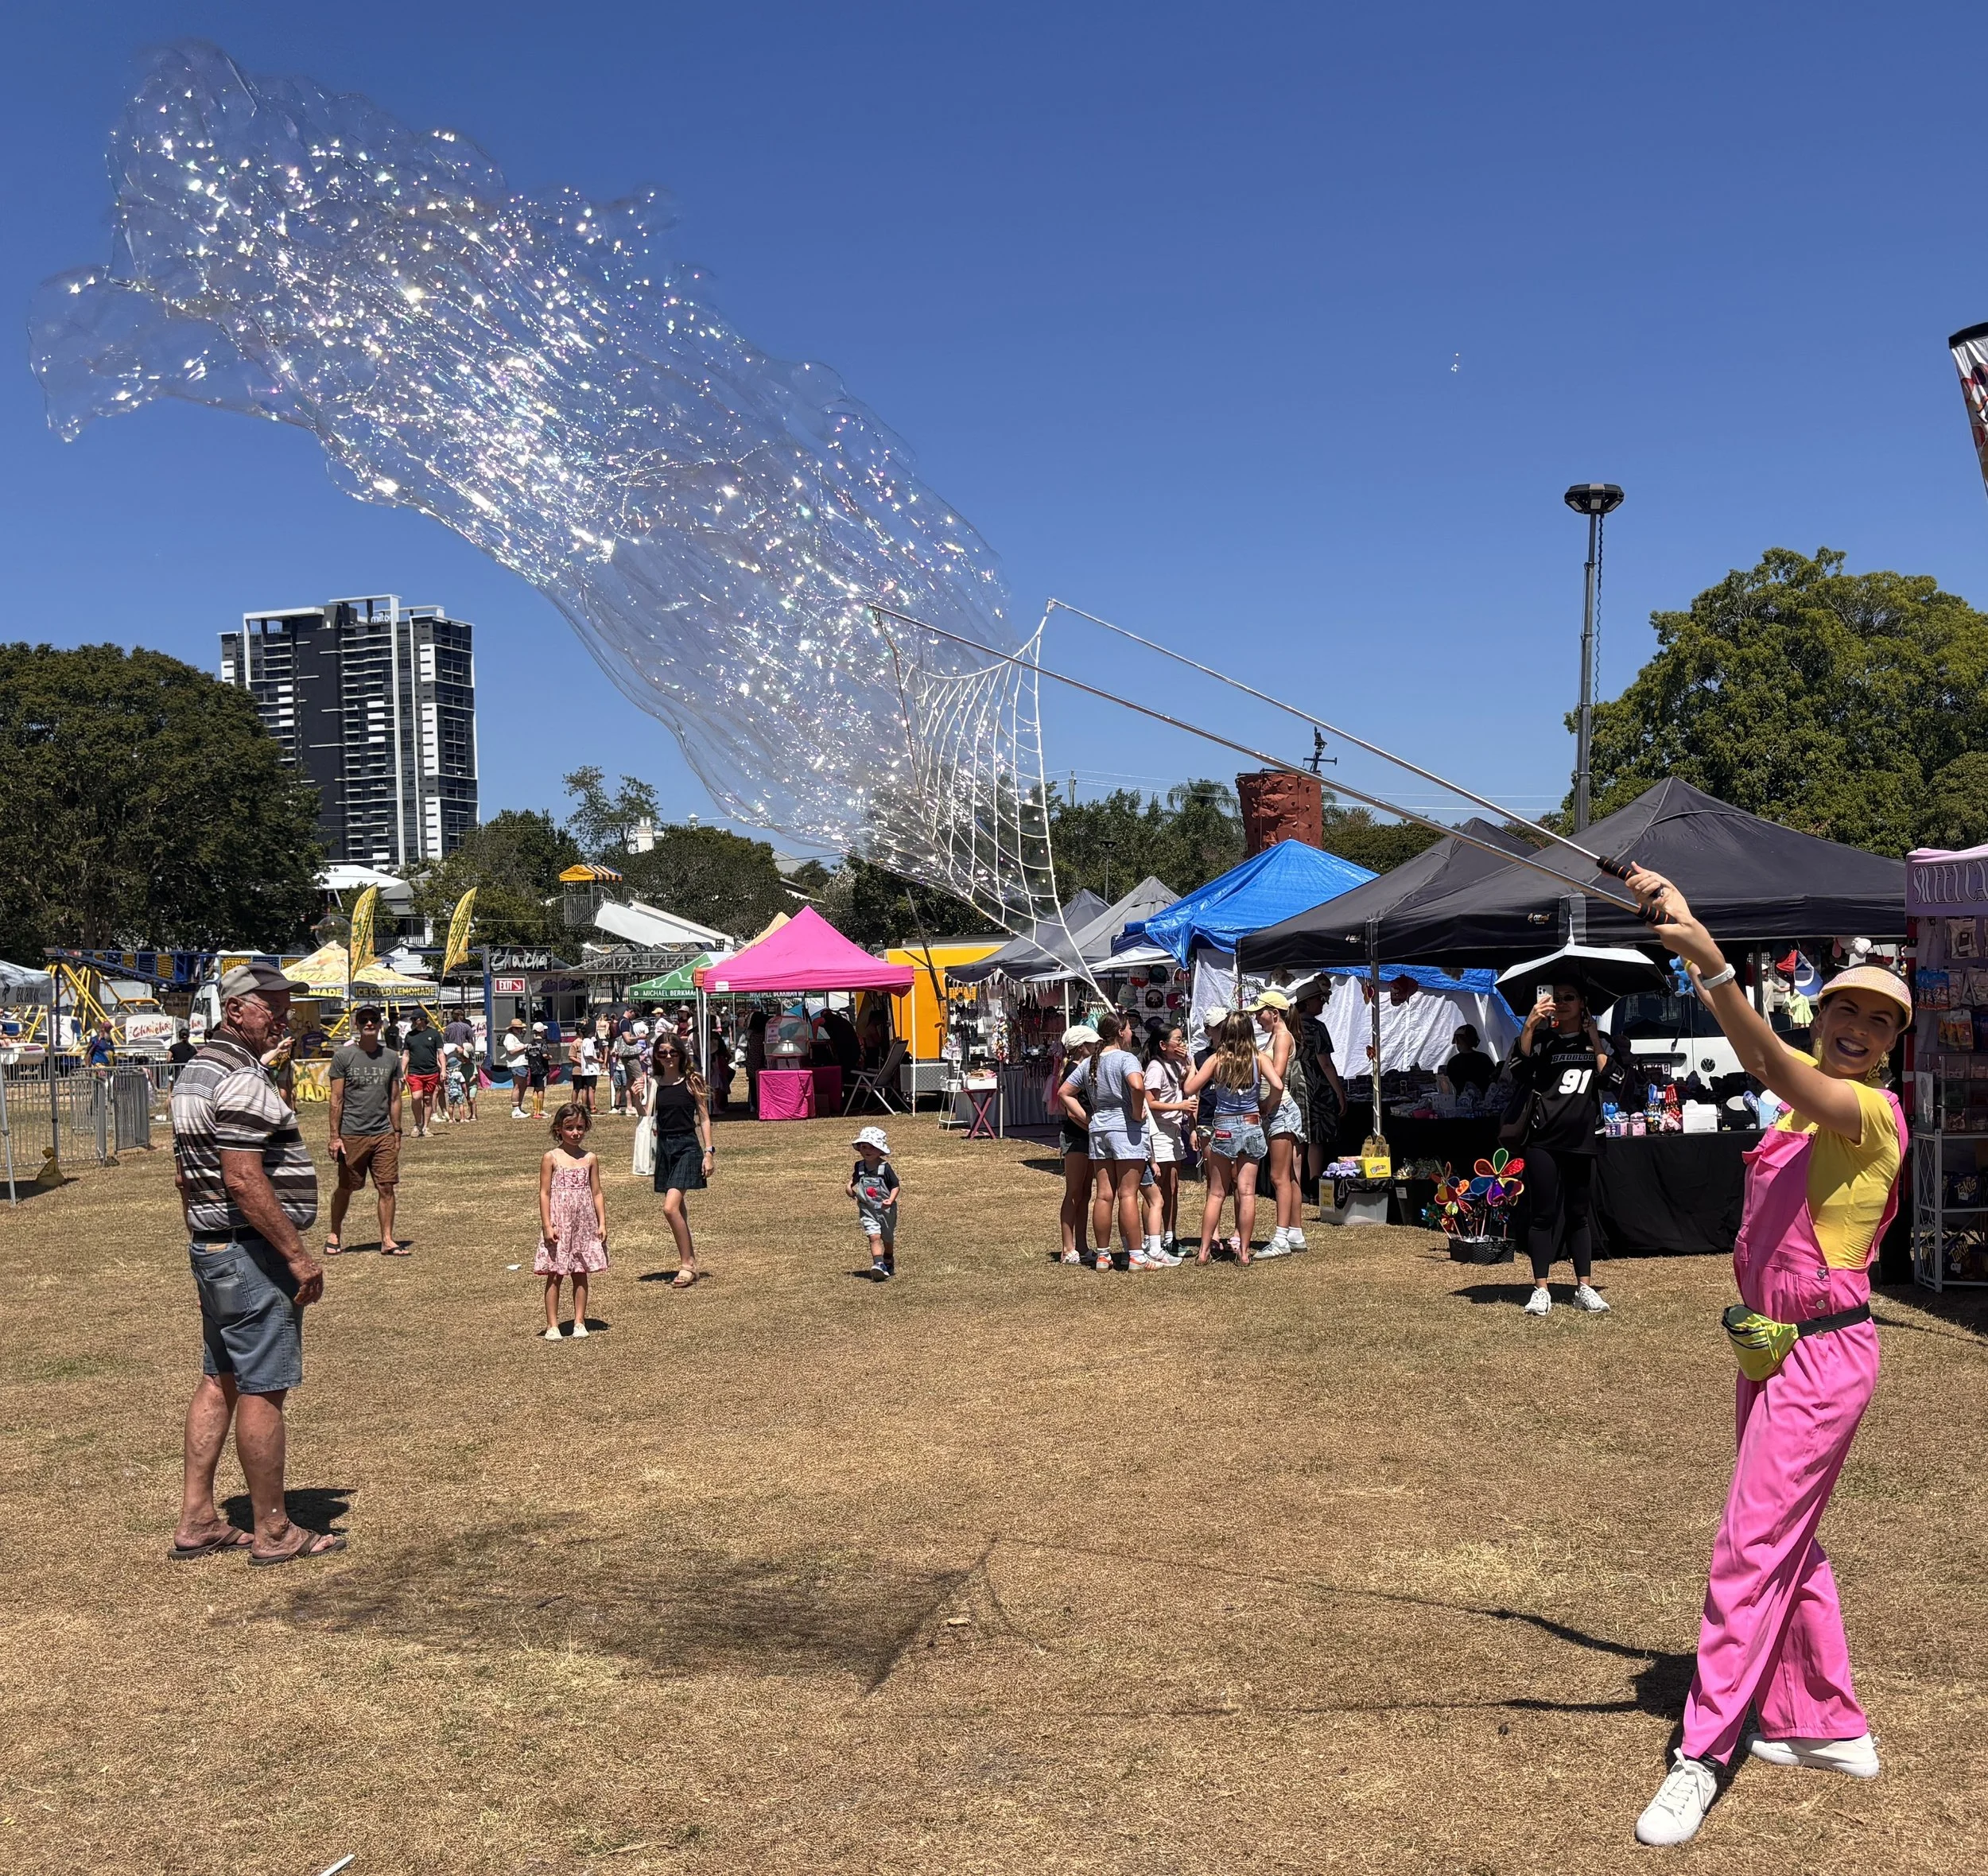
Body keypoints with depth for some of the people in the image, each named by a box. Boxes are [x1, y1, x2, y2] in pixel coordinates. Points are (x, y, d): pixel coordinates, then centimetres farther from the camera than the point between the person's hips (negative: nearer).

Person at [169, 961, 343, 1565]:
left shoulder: (195, 1071, 14)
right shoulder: (241, 1080, -19)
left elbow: (186, 1172, 20)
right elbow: (244, 1181, -25)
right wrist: (298, 1255, -21)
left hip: (209, 1246, 11)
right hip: (251, 1250, -11)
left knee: (220, 1380, 16)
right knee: (262, 1390, -2)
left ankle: (196, 1520, 20)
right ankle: (273, 1531, 6)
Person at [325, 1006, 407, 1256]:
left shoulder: (390, 1058, 9)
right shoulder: (343, 1056, -1)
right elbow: (336, 1100, -2)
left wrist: (397, 1134, 10)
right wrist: (335, 1136, -6)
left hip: (383, 1134, 3)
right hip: (351, 1135, -3)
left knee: (387, 1188, -1)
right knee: (345, 1188, 8)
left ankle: (387, 1240, 5)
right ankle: (334, 1235, 24)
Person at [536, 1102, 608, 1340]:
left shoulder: (590, 1158, 5)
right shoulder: (551, 1158, -4)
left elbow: (597, 1193, 8)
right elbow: (544, 1193, -5)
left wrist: (602, 1223, 3)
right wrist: (547, 1225, -10)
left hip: (584, 1224, 3)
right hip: (559, 1224, -3)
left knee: (581, 1275, 8)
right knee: (554, 1275, 2)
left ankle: (579, 1322, 15)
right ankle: (552, 1325, 7)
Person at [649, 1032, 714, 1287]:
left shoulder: (691, 1081, -4)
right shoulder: (654, 1083, 6)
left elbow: (704, 1118, -1)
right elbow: (647, 1116, 7)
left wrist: (708, 1152, -6)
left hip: (687, 1146, -5)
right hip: (664, 1146, 5)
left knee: (670, 1208, -16)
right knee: (677, 1209, 13)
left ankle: (687, 1265, -6)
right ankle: (689, 1262, 26)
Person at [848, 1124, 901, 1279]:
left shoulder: (885, 1168, -14)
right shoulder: (859, 1166, -1)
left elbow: (895, 1186, -12)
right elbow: (855, 1177, 22)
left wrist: (891, 1199, -27)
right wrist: (850, 1186, 4)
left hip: (885, 1209, -1)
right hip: (867, 1209, 1)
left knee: (887, 1238, 17)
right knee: (874, 1236, -17)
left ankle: (889, 1262, 41)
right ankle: (878, 1265, -28)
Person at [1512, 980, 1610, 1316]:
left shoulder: (1595, 1041, 11)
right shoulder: (1543, 1038, 4)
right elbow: (1519, 1064, -14)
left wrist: (1595, 1040, -2)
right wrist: (1530, 1025, -28)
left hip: (1580, 1141, 2)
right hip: (1543, 1141, -2)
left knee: (1579, 1215, 9)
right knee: (1543, 1214, 0)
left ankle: (1584, 1289, 14)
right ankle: (1540, 1290, 3)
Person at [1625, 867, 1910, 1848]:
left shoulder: (1872, 1111, -15)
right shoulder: (1812, 1095, 8)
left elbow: (1773, 1066, -33)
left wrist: (1712, 960, -47)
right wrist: (1669, 908, -2)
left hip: (1821, 1356, -9)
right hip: (1770, 1351, 9)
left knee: (1752, 1547, -6)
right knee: (1788, 1543, 19)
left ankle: (1701, 1756, 1)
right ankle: (1828, 1724, 34)